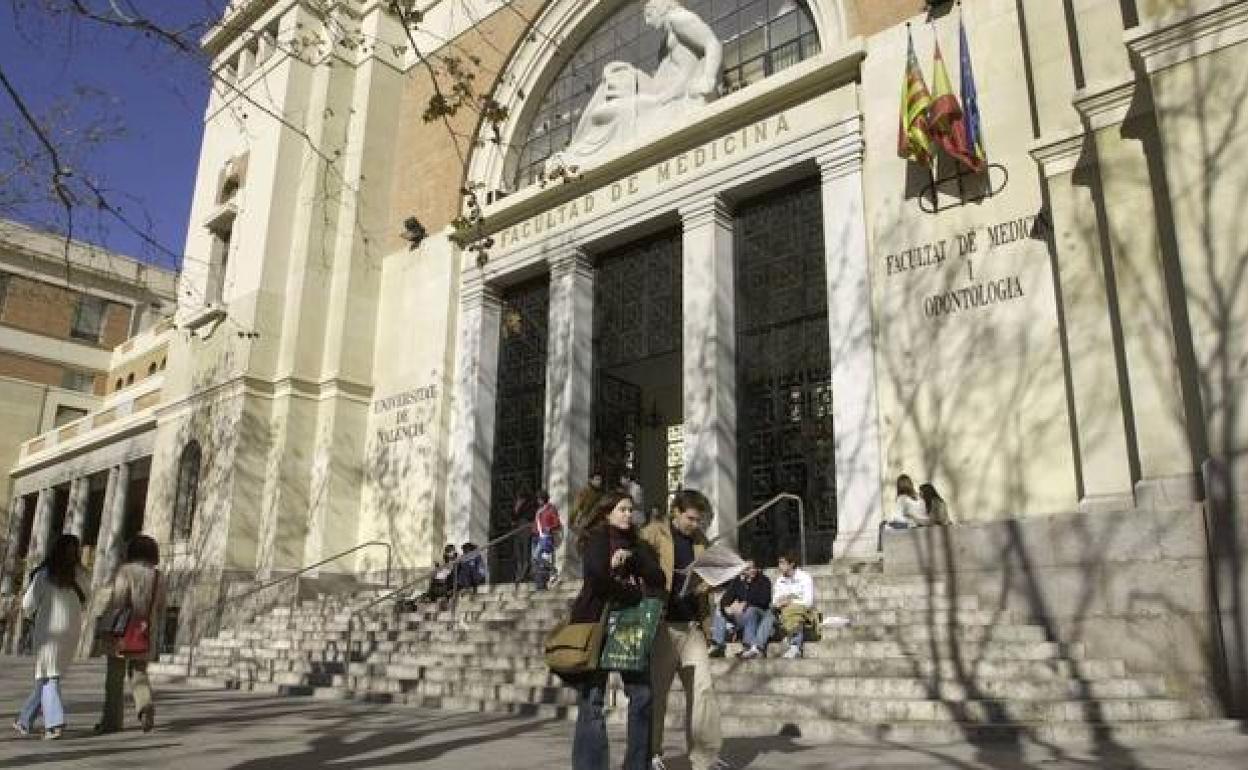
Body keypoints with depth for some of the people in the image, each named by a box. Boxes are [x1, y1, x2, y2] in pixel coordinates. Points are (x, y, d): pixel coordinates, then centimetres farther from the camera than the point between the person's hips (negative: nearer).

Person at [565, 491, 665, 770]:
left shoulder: (632, 543, 18)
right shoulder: (597, 537, 0)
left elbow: (656, 578, 5)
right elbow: (598, 576, -18)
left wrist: (631, 557, -10)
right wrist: (635, 593, -6)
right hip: (594, 624, -6)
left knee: (643, 693, -2)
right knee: (593, 700, -7)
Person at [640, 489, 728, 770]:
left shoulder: (700, 540, 15)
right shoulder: (653, 534, -2)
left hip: (693, 626, 5)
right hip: (663, 625, -5)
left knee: (703, 688, -1)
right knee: (656, 691, 4)